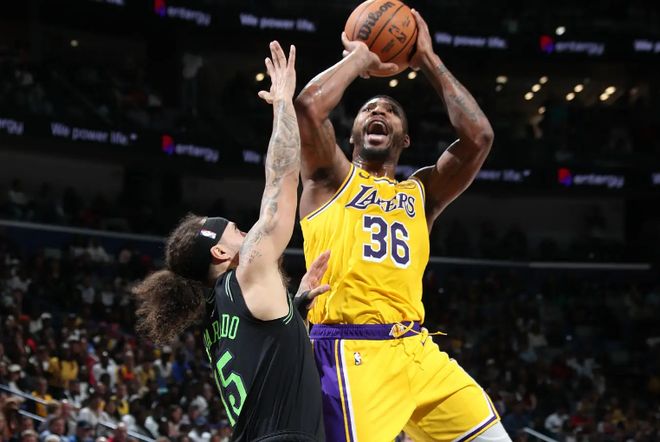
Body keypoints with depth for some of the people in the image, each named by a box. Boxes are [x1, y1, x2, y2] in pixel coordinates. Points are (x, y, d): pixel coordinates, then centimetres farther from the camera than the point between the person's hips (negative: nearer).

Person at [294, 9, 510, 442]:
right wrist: (360, 57, 10)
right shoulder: (331, 179, 12)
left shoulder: (420, 192, 23)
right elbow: (308, 105, -6)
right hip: (351, 351, -5)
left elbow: (478, 136, 9)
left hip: (416, 350, 5)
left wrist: (429, 60, 14)